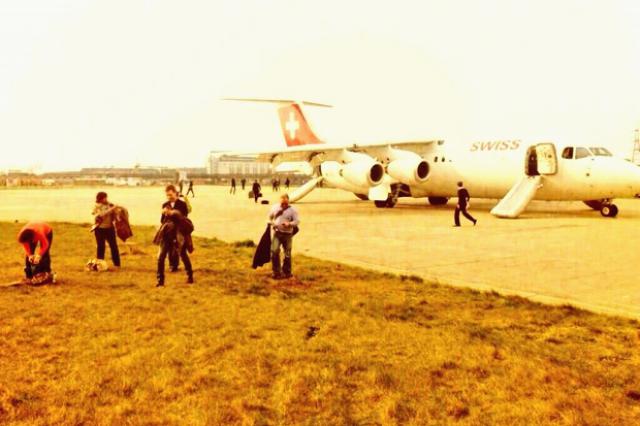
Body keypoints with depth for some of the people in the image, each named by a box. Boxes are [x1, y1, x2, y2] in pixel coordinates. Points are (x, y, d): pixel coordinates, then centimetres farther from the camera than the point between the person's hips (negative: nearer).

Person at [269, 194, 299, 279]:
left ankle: (287, 272, 22)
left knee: (287, 254, 5)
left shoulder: (292, 210, -4)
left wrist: (289, 224, -26)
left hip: (287, 234, -2)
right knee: (274, 251, -10)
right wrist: (272, 223, 0)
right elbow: (270, 217, 19)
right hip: (277, 233, 2)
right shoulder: (275, 207, 6)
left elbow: (297, 221, -9)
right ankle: (276, 272, 2)